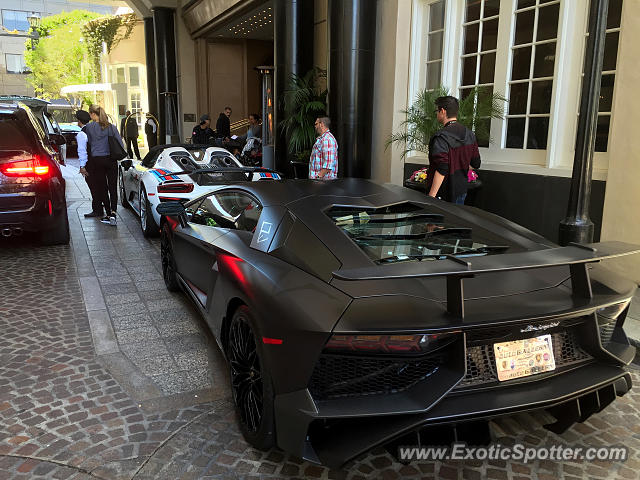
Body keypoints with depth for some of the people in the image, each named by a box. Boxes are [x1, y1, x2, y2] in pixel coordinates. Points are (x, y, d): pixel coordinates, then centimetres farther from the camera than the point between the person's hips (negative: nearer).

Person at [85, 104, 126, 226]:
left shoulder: (88, 127, -2)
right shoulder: (111, 127, -1)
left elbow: (89, 142, 5)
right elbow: (120, 144, -1)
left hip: (96, 160, 0)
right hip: (111, 160, 0)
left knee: (102, 188, 8)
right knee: (113, 187, 1)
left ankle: (108, 214, 9)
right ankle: (113, 213, -16)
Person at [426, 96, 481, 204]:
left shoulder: (441, 137, -19)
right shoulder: (469, 134, 6)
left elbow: (441, 170, -26)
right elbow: (476, 164, 13)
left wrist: (431, 196, -24)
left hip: (444, 195, -8)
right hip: (462, 191, 8)